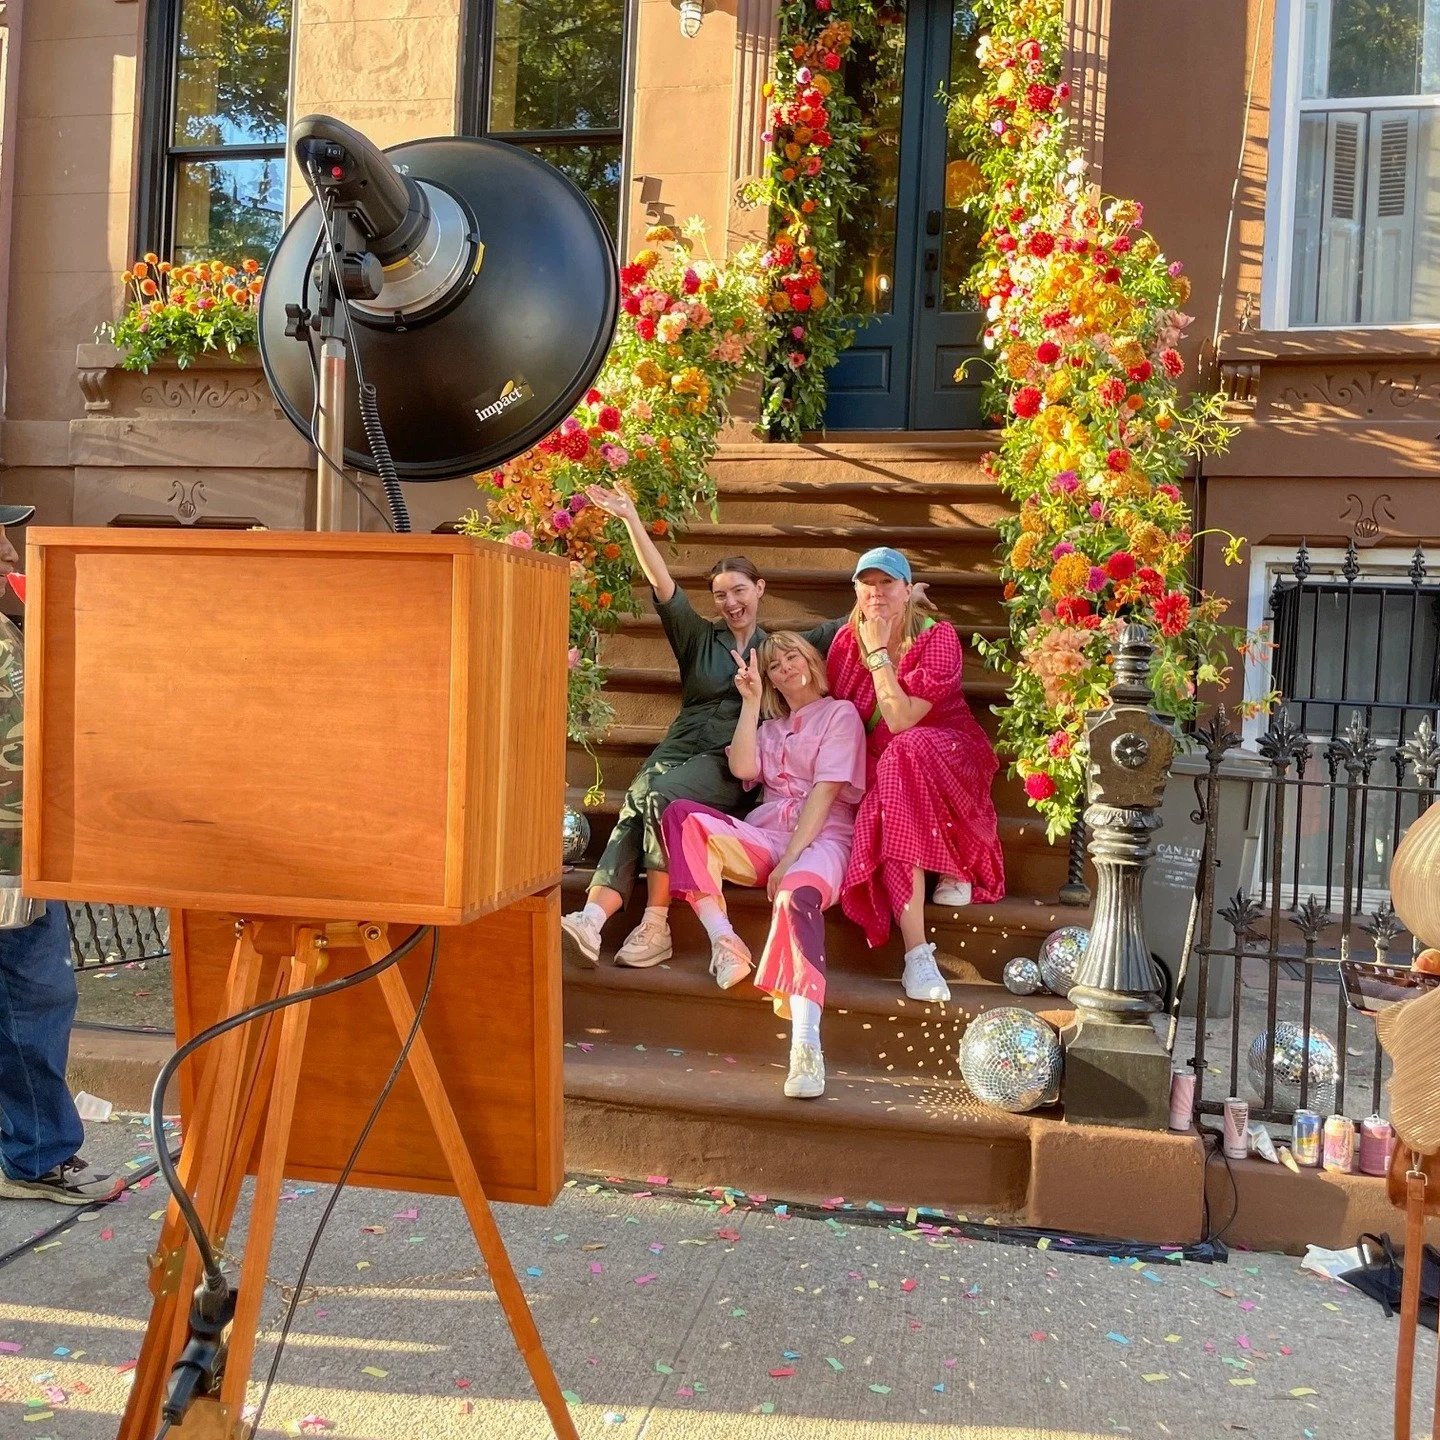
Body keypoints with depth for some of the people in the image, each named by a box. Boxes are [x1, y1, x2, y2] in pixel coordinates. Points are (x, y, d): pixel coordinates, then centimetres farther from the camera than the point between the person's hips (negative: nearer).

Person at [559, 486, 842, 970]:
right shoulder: (699, 637, 17)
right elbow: (663, 585, 4)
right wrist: (631, 519, -6)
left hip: (731, 764, -2)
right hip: (681, 747, 2)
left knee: (659, 795, -34)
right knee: (635, 807, -31)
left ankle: (656, 926, -32)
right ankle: (590, 921, -48)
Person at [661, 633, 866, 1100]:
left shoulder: (840, 713, 10)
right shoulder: (770, 726, 29)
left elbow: (825, 791, -5)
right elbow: (742, 768, 6)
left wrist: (790, 858, -17)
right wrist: (750, 702, 7)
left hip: (820, 838, -5)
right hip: (765, 836, 6)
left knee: (796, 894, -40)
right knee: (682, 815, -19)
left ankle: (806, 1049, -55)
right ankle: (724, 941, -28)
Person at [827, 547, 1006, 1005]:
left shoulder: (938, 638, -10)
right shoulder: (846, 642, 3)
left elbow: (901, 720, -21)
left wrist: (879, 653, -19)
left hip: (949, 757, -2)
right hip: (878, 769, 2)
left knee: (906, 752, -38)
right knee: (885, 812, -34)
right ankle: (918, 956, -34)